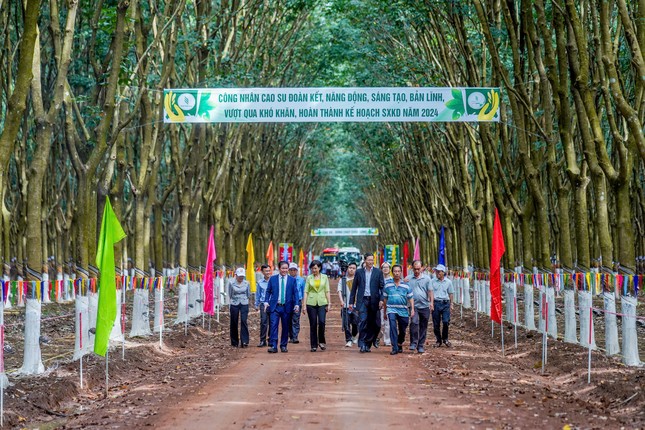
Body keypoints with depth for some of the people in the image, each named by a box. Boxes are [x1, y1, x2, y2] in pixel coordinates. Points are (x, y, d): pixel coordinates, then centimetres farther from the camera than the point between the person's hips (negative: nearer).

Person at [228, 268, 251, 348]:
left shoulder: (246, 283, 2)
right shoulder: (231, 283, -3)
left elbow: (249, 295, 13)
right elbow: (230, 295, 4)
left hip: (244, 305, 0)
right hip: (234, 305, 0)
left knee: (244, 321, -12)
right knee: (234, 323, 5)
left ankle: (245, 341, -13)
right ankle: (234, 342, 16)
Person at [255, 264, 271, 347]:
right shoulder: (260, 282, 6)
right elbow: (257, 294, 14)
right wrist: (257, 305, 14)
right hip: (263, 304, 0)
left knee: (272, 323, 3)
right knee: (263, 322, -5)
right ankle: (262, 341, -2)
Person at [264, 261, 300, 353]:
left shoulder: (292, 280, 6)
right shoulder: (272, 279, 6)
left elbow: (295, 293, 4)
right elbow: (268, 291, 8)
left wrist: (296, 304, -8)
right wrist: (266, 301, -5)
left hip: (287, 307, 1)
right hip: (275, 307, -1)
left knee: (285, 327, 6)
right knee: (274, 326, -10)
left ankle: (283, 346, 16)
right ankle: (273, 346, -11)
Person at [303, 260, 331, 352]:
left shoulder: (324, 277, 6)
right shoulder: (309, 278, 5)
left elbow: (327, 291, 7)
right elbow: (306, 292, 3)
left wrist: (329, 303, 0)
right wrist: (304, 304, -4)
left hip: (322, 303, 0)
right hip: (311, 303, 0)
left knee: (321, 322, -16)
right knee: (313, 324, 1)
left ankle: (321, 341, 4)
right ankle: (314, 345, 8)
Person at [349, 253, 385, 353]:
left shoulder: (378, 272, 6)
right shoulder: (359, 272, 8)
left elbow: (382, 287, 3)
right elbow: (354, 288, 11)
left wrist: (381, 299, -11)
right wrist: (351, 302, 7)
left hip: (374, 301, 1)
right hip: (362, 300, -1)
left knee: (372, 324, 3)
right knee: (363, 321, -14)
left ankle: (368, 344, 14)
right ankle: (362, 344, -14)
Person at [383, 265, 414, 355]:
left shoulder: (405, 285, 5)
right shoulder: (388, 284, 5)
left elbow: (410, 298, 7)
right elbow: (385, 298, 13)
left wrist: (412, 309, -4)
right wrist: (385, 311, 16)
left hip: (403, 310, 2)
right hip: (391, 309, -1)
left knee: (402, 330, 10)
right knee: (393, 327, -20)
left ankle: (400, 344, 36)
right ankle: (394, 348, -20)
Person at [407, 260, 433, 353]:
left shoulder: (427, 278, 6)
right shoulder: (409, 279, 7)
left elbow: (430, 291, 4)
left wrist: (431, 302, -5)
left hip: (424, 306, 1)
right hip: (414, 305, -1)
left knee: (423, 327, 6)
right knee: (414, 322, -21)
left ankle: (421, 346, 14)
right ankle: (413, 343, -14)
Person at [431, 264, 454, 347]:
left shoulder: (448, 282, 8)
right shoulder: (433, 281, 5)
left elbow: (450, 293, 13)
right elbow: (431, 292, -2)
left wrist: (451, 304, 11)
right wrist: (431, 302, -13)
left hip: (445, 303, 0)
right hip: (436, 303, 0)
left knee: (446, 321, -12)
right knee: (436, 324, 2)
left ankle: (445, 338, 9)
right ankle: (438, 340, 16)